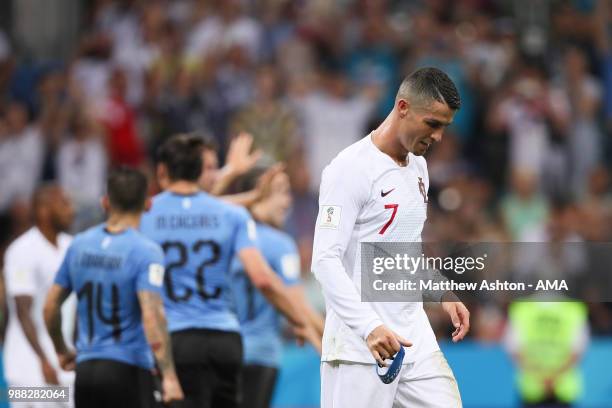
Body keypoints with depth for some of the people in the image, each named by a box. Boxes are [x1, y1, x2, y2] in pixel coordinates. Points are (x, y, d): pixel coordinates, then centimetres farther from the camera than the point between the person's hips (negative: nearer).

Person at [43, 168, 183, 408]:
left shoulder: (79, 245, 7)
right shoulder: (146, 252, -11)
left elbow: (50, 307, 13)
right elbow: (152, 316, -21)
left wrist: (62, 351, 30)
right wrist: (169, 376, -20)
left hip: (85, 369, 6)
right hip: (128, 370, -6)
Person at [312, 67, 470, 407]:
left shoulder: (418, 165, 14)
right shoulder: (352, 169, -13)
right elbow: (325, 261, -20)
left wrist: (444, 293, 15)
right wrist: (369, 328, -31)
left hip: (416, 340, 8)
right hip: (359, 348, -8)